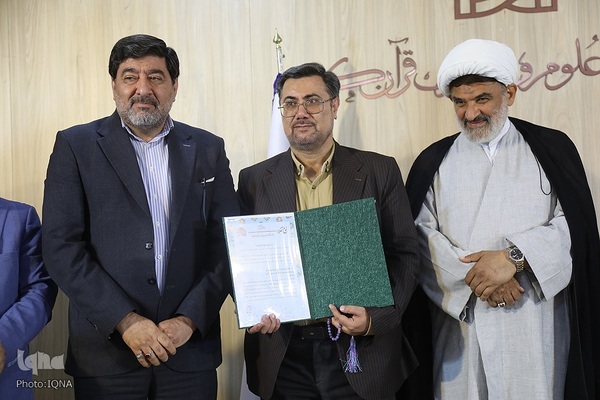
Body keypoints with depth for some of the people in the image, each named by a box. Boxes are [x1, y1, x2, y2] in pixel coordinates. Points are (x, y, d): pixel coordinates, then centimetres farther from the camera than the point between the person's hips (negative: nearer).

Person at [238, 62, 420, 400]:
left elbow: (405, 254, -1)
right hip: (283, 357, 1)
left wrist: (376, 318, -14)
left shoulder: (381, 172, 0)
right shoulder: (254, 180, 3)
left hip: (362, 352, -1)